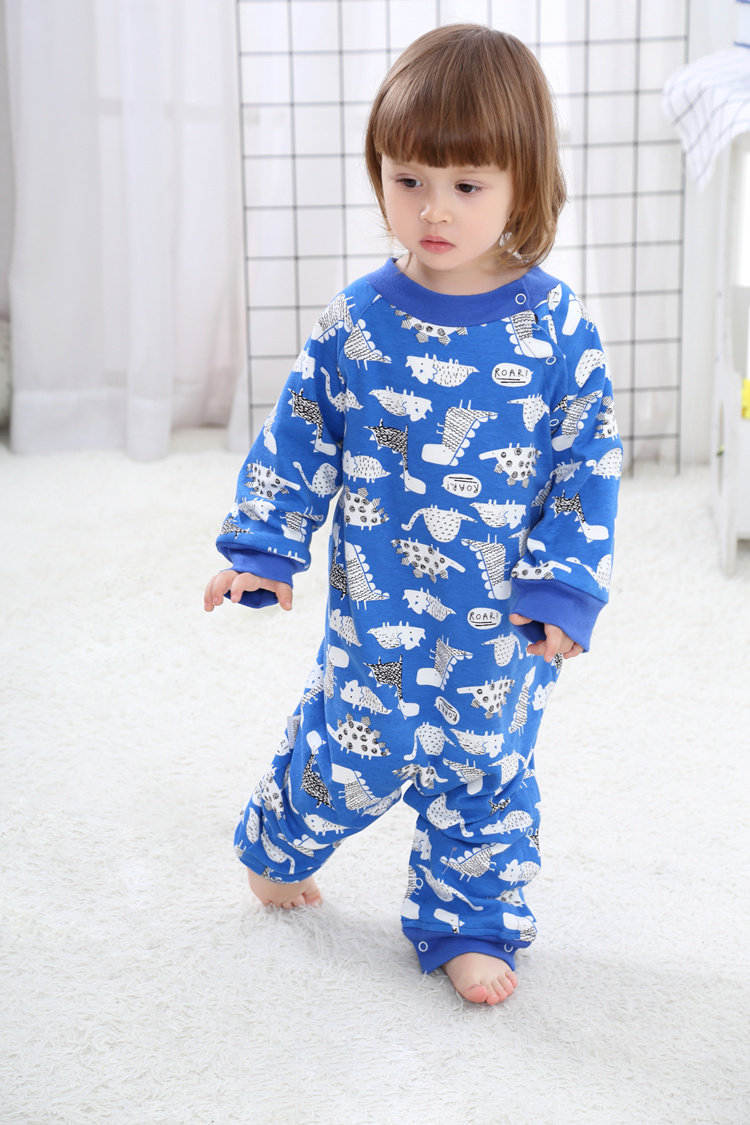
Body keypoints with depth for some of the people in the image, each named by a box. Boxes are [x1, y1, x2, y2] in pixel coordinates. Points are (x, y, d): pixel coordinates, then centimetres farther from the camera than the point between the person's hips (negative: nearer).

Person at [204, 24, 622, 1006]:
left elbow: (590, 462, -3)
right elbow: (298, 438, 4)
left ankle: (470, 925, 34)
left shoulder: (555, 327, -9)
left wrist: (566, 587, -8)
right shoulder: (357, 322, -6)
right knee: (347, 756, 11)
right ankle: (277, 843, 43)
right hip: (374, 611, 0)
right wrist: (263, 550, 1)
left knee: (487, 776, 13)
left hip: (504, 626, 0)